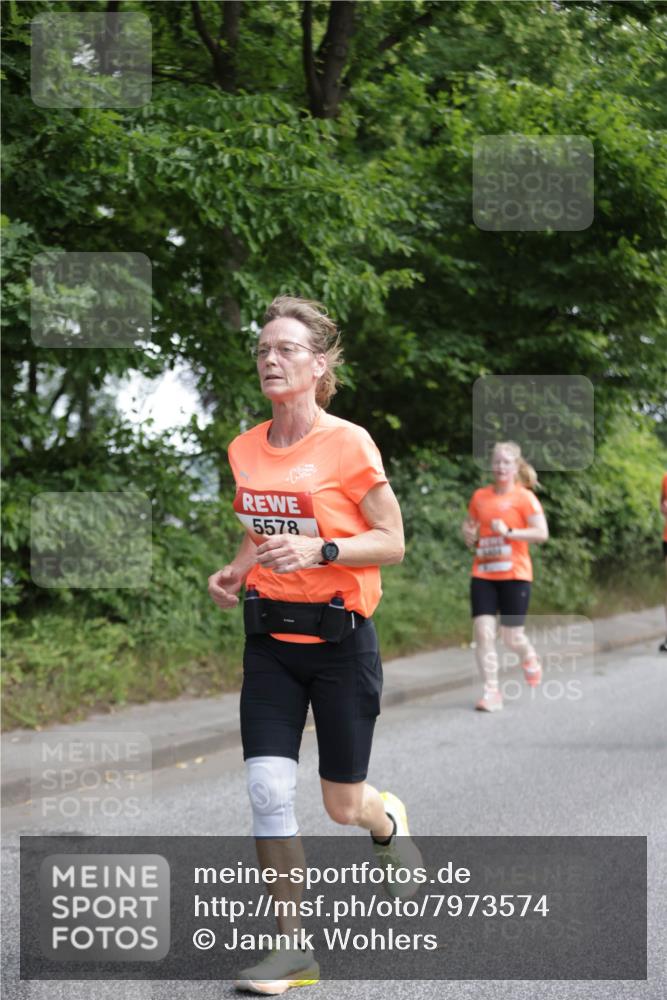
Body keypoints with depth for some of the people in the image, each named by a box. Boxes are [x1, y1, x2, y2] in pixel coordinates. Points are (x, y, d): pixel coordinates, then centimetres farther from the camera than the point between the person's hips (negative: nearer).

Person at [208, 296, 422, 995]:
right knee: (267, 791, -8)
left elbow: (392, 543, -9)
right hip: (269, 639, 4)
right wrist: (236, 570, 1)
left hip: (339, 640, -4)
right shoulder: (246, 450, 5)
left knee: (342, 804, 6)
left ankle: (389, 821, 44)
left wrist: (319, 550, -24)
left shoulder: (348, 445, -11)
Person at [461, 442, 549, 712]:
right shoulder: (480, 496, 9)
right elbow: (469, 524, 25)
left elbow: (541, 533, -12)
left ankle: (529, 658, 36)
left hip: (514, 575, -3)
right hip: (483, 574, 3)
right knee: (483, 632, -10)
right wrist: (468, 532, 2)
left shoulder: (524, 497, -4)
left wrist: (509, 532, -21)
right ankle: (491, 692, -4)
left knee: (511, 636, 0)